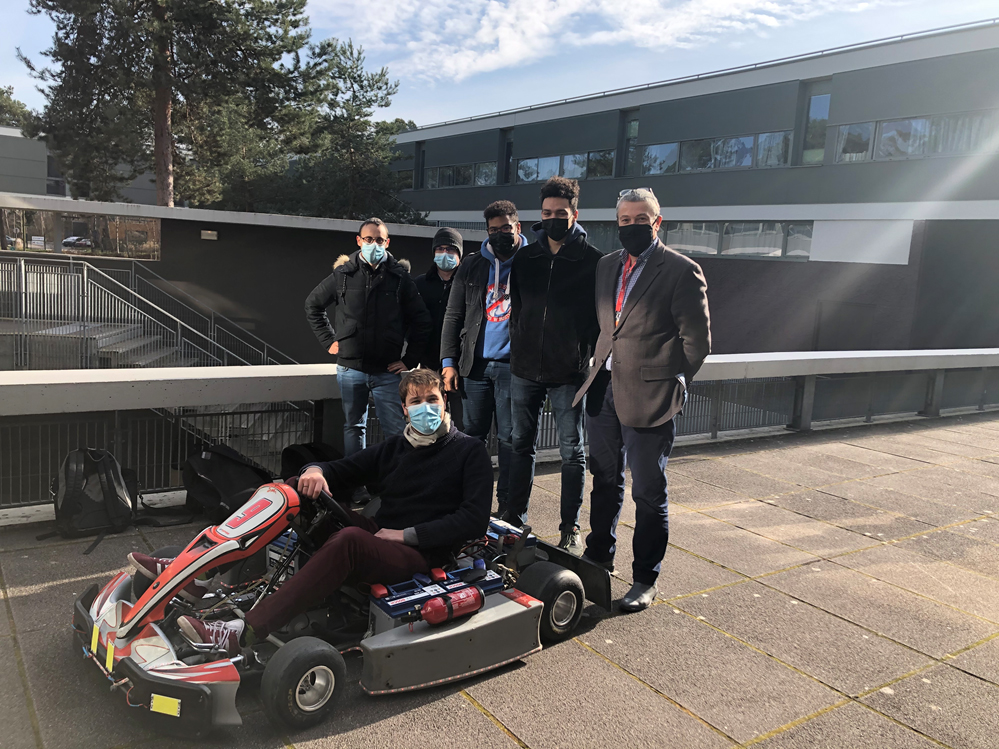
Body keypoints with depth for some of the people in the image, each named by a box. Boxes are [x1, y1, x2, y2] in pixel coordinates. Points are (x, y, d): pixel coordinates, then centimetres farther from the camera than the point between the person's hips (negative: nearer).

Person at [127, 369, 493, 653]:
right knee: (291, 494, -7)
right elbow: (341, 472, 15)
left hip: (417, 555, -6)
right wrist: (316, 471, -10)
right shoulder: (394, 447, 15)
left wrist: (407, 534, -15)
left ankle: (244, 632, -43)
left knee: (349, 539, -38)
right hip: (377, 534, 6)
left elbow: (475, 520, -11)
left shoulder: (470, 451, -1)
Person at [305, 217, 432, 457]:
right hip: (350, 368, 1)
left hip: (387, 371, -1)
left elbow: (421, 320, 5)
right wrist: (329, 340, 9)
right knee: (354, 427, 12)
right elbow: (313, 305, 16)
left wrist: (410, 359, 1)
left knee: (396, 428, -3)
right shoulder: (343, 274, 3)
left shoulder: (400, 278, 1)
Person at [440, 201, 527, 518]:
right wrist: (449, 361, 2)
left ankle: (507, 504, 14)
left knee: (509, 438, 3)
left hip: (513, 365, -3)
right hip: (476, 364, 3)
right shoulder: (473, 266, 9)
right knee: (472, 434, 8)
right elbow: (453, 316, 10)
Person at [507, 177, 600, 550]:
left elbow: (602, 317, -2)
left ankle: (570, 527, 17)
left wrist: (595, 361, -7)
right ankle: (515, 519, 24)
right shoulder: (525, 257, 7)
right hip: (525, 369, 4)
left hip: (569, 372, -4)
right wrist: (520, 343, 11)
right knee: (521, 445, 12)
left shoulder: (593, 261, -4)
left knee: (572, 452, 5)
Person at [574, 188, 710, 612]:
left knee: (649, 494, 4)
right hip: (604, 391, 6)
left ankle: (645, 580, 17)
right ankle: (599, 556, 37)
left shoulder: (681, 271, -9)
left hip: (647, 399, -6)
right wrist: (599, 369, 11)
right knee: (605, 481, 20)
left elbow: (697, 342, -8)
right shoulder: (606, 266, 11)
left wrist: (667, 385, -5)